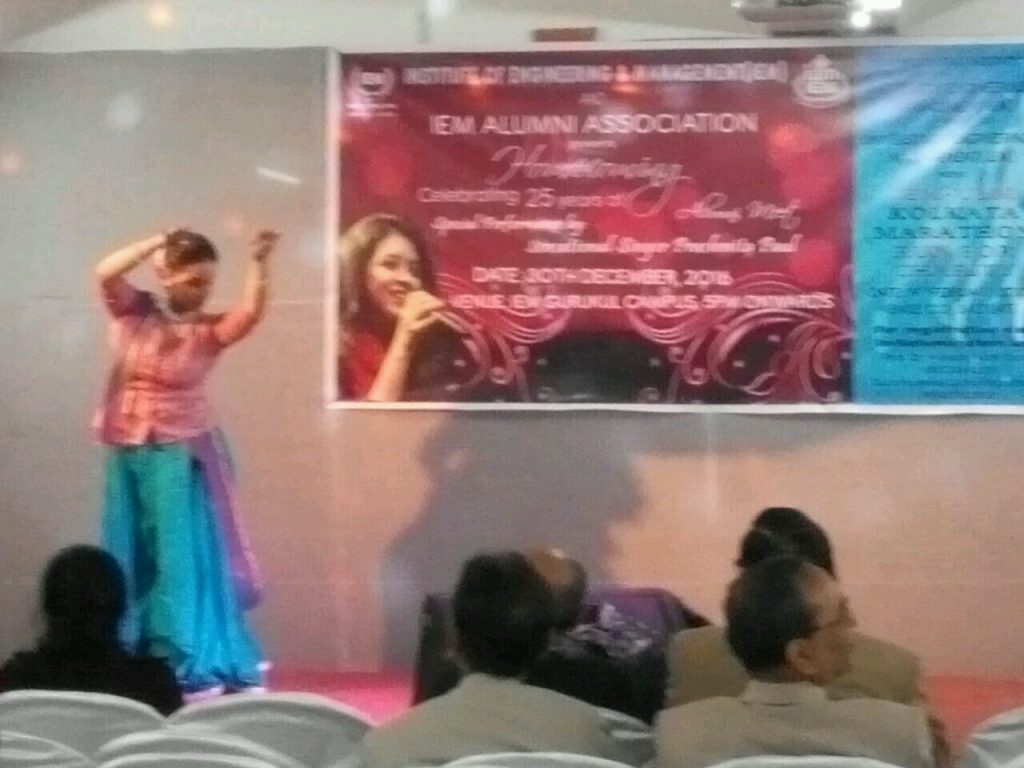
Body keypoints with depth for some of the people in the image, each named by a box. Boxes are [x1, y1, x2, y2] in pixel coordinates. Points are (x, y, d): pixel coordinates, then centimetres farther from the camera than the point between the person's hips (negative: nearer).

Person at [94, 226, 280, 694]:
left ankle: (197, 669, 6)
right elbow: (105, 273, -17)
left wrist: (258, 262, -29)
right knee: (132, 561, 10)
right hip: (129, 456, 2)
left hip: (181, 456, -2)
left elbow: (251, 311, -23)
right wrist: (157, 243, -13)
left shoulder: (210, 330, -4)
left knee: (185, 559, -1)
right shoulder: (134, 312, 0)